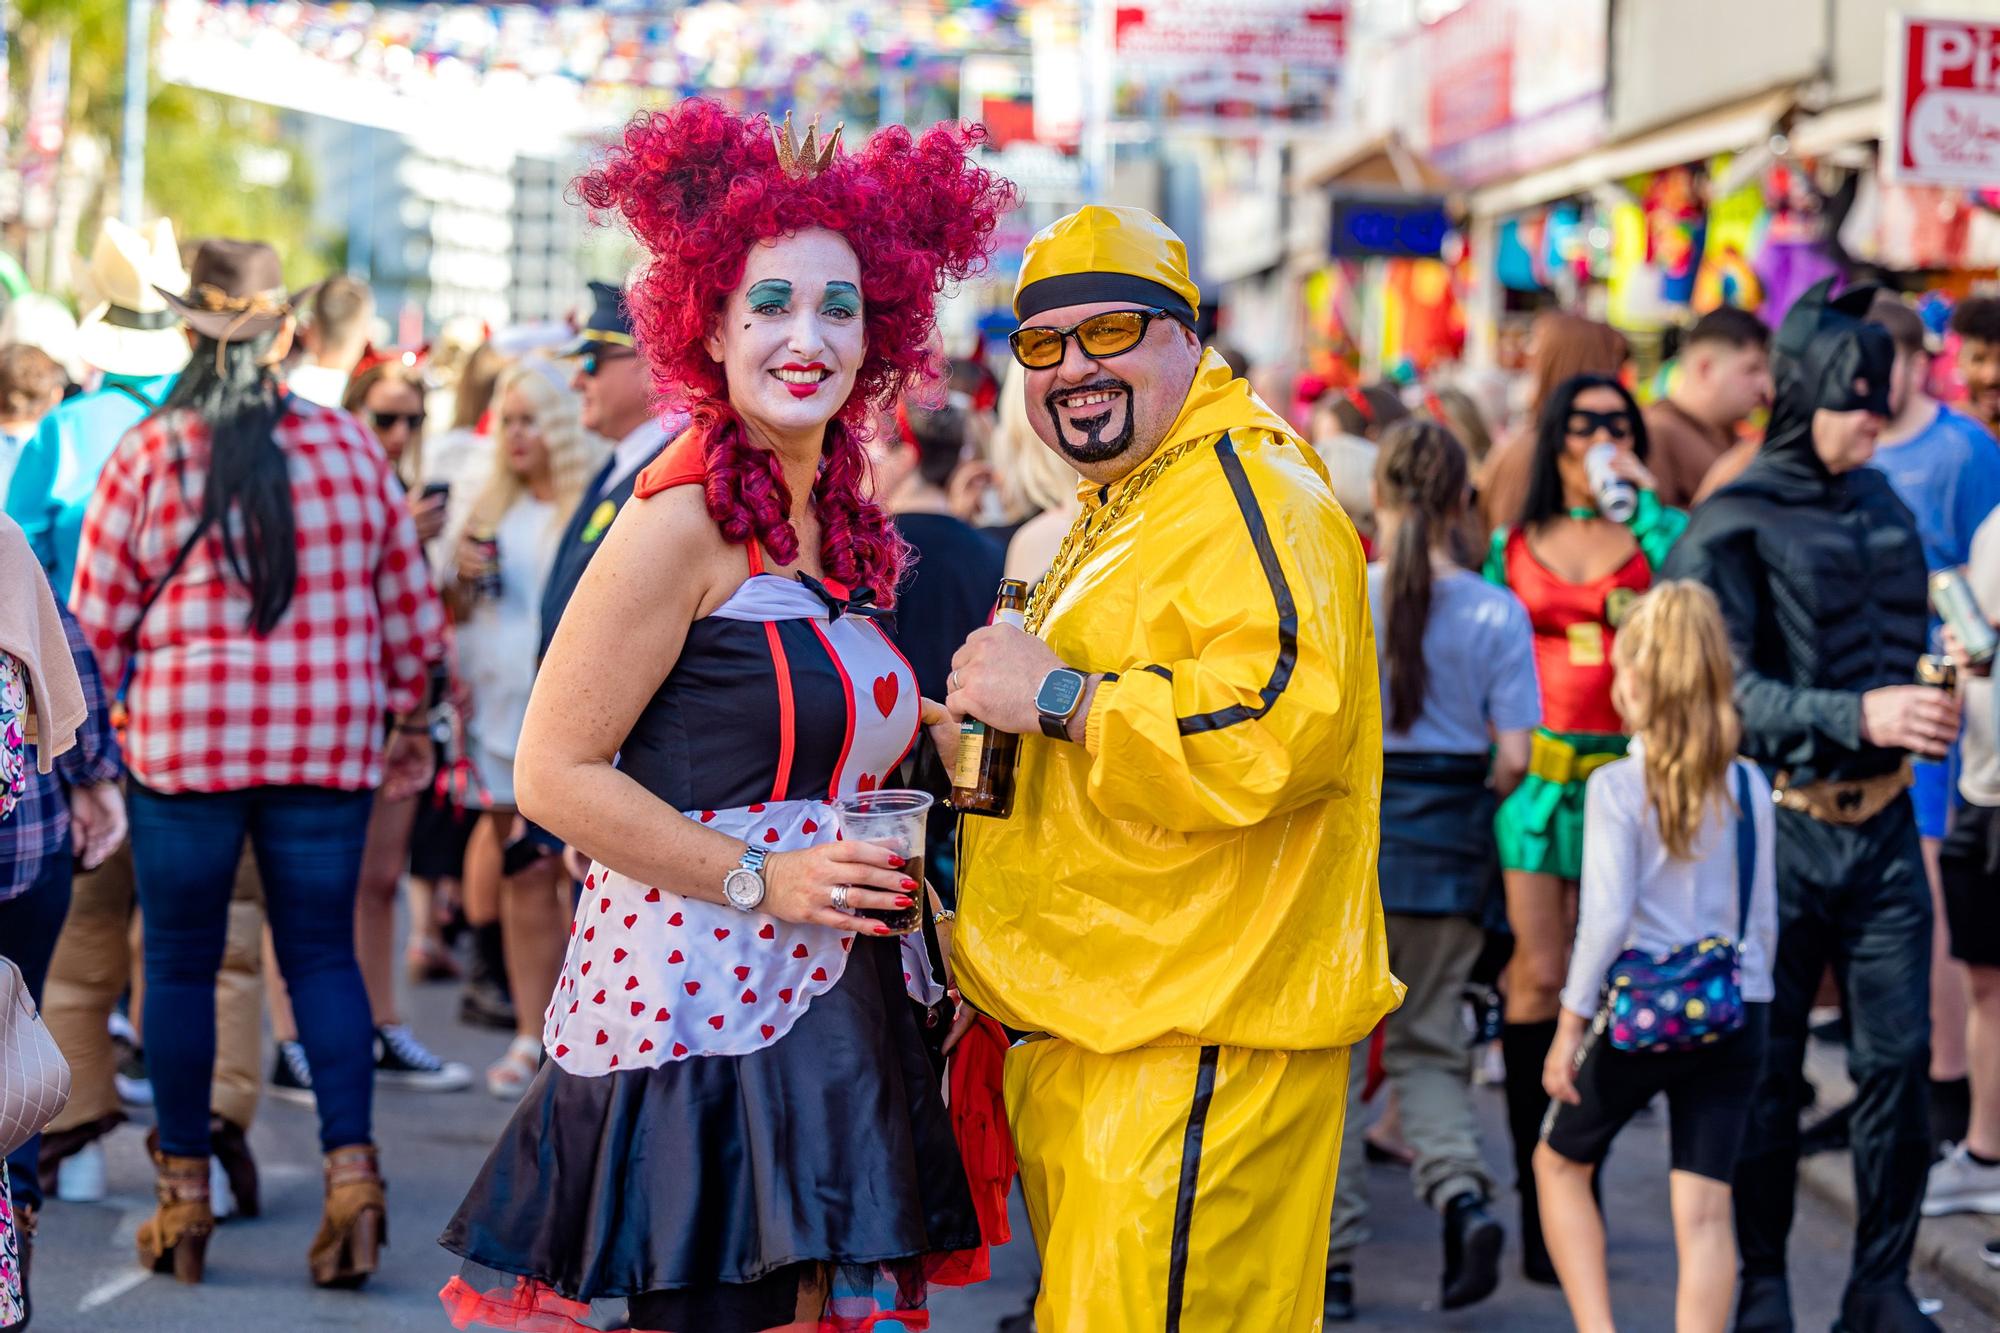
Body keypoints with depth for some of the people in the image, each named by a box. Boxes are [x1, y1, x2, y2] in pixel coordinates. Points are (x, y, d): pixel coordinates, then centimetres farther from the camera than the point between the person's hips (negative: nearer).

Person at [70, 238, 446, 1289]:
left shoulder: (148, 455, -5)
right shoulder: (350, 450, 1)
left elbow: (96, 619, 1)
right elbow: (404, 605, 8)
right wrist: (409, 721, 22)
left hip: (182, 742, -2)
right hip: (327, 745, 2)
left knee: (181, 963, 8)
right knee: (322, 955, 9)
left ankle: (184, 1196, 14)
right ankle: (351, 1169, -2)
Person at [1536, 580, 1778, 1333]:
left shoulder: (1617, 787, -10)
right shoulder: (1748, 785, 3)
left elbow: (1606, 917, -15)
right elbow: (1764, 918, 8)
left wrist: (1572, 1022, -8)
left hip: (1640, 1010, -3)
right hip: (1733, 1011, 3)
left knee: (1561, 1162, 18)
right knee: (1704, 1206, 3)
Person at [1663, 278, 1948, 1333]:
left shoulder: (1884, 508, 11)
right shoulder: (1733, 525, -7)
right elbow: (1728, 693, -15)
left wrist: (1929, 700, 3)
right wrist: (1859, 717, -25)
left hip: (1881, 823, 5)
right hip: (1781, 822, -4)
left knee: (1899, 1056, 1)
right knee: (1766, 1069, 4)